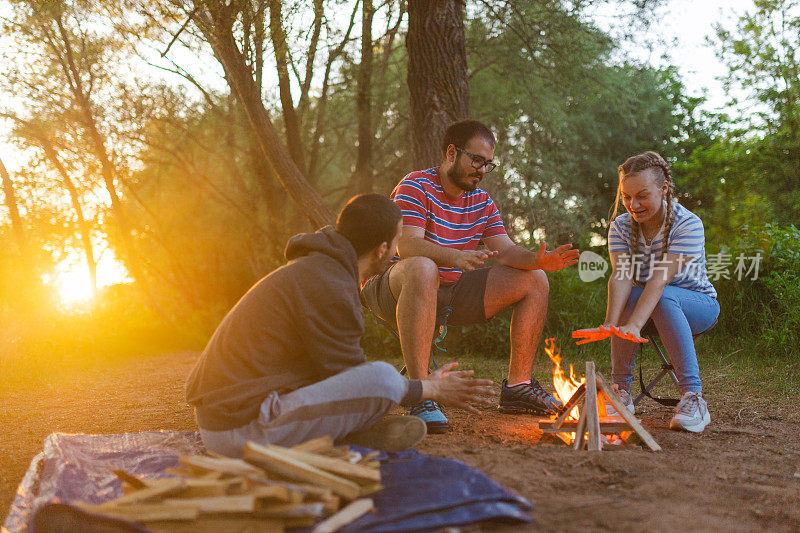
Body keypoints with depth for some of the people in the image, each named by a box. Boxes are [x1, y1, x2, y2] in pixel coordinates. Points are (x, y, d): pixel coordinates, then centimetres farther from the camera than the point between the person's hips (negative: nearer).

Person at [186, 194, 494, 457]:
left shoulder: (312, 269, 16)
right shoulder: (329, 289, -15)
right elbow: (356, 382, -8)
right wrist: (431, 390, 4)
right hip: (242, 429, -10)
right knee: (384, 377, -23)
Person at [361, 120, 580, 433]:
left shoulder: (481, 202, 12)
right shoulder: (416, 187, -11)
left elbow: (506, 250, 4)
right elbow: (407, 245, -27)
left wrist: (538, 260, -19)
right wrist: (454, 256, -45)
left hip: (449, 294, 8)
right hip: (394, 292, -7)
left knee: (534, 281, 1)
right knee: (421, 268, -44)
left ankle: (517, 386, 5)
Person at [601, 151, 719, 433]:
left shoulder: (688, 224, -20)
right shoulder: (620, 227, -6)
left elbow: (661, 278, -34)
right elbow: (620, 275, -23)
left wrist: (633, 326, -47)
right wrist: (611, 323, -42)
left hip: (699, 305, -3)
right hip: (649, 306, 3)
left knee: (664, 297, -36)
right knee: (629, 296, -31)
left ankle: (693, 396, -36)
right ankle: (621, 390, -18)